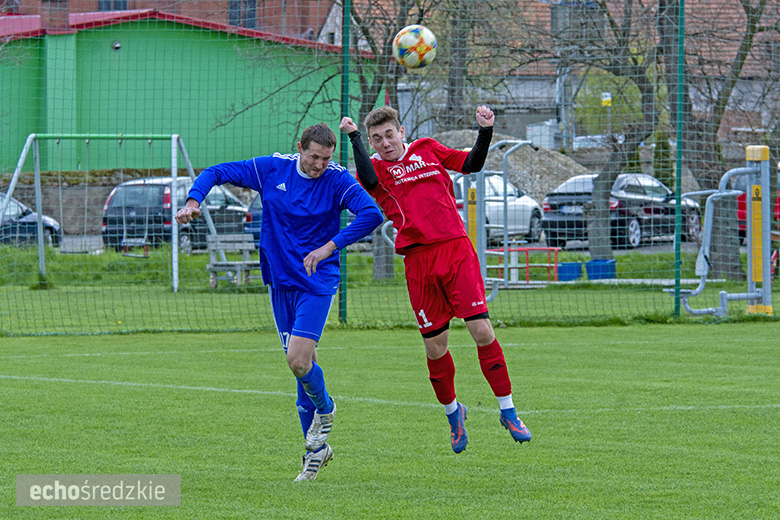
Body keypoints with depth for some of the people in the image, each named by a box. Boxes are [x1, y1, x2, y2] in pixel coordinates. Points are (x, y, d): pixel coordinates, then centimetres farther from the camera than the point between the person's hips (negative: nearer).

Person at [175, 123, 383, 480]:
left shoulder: (337, 180, -11)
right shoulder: (271, 169, -2)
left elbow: (371, 214, -25)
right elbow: (216, 172, 4)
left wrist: (330, 247, -30)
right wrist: (193, 201, -15)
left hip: (317, 282, -4)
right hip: (279, 280, 4)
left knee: (298, 361, -17)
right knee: (300, 361, 7)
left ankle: (324, 409, 16)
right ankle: (316, 448, 19)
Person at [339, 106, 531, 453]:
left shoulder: (427, 149, 14)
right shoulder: (375, 167, 6)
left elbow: (471, 164, 13)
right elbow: (369, 180, -17)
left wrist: (485, 131, 0)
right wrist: (353, 138, -19)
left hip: (456, 249, 1)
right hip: (419, 261, -1)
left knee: (482, 330, -9)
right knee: (435, 346, 2)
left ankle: (508, 411, 1)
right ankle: (452, 412, 27)